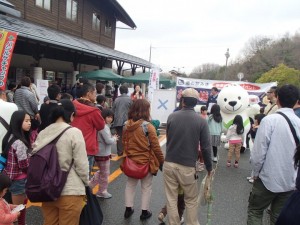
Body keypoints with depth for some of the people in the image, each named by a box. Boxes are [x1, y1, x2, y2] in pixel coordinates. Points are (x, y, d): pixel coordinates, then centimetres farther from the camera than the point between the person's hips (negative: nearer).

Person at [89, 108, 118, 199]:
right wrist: (114, 138, -7)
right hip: (103, 154, -9)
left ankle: (89, 185, 29)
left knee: (101, 172, 25)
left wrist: (112, 138, 3)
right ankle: (102, 192, 23)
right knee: (105, 174, 8)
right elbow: (108, 141, -25)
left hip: (100, 153, 10)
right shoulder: (104, 127, -22)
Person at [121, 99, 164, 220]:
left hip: (130, 161, 4)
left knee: (130, 185, 21)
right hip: (146, 162, -4)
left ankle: (128, 209, 30)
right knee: (146, 187, 13)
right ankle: (144, 212, 23)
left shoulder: (127, 125, -4)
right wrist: (161, 161, -2)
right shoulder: (148, 126, -19)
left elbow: (124, 143, 7)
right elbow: (156, 147, -15)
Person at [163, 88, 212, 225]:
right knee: (191, 200, 17)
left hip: (169, 164, 2)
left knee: (171, 199, 12)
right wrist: (209, 167, 6)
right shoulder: (201, 121, -7)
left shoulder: (172, 117, 0)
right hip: (187, 167, -1)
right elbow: (206, 147, -7)